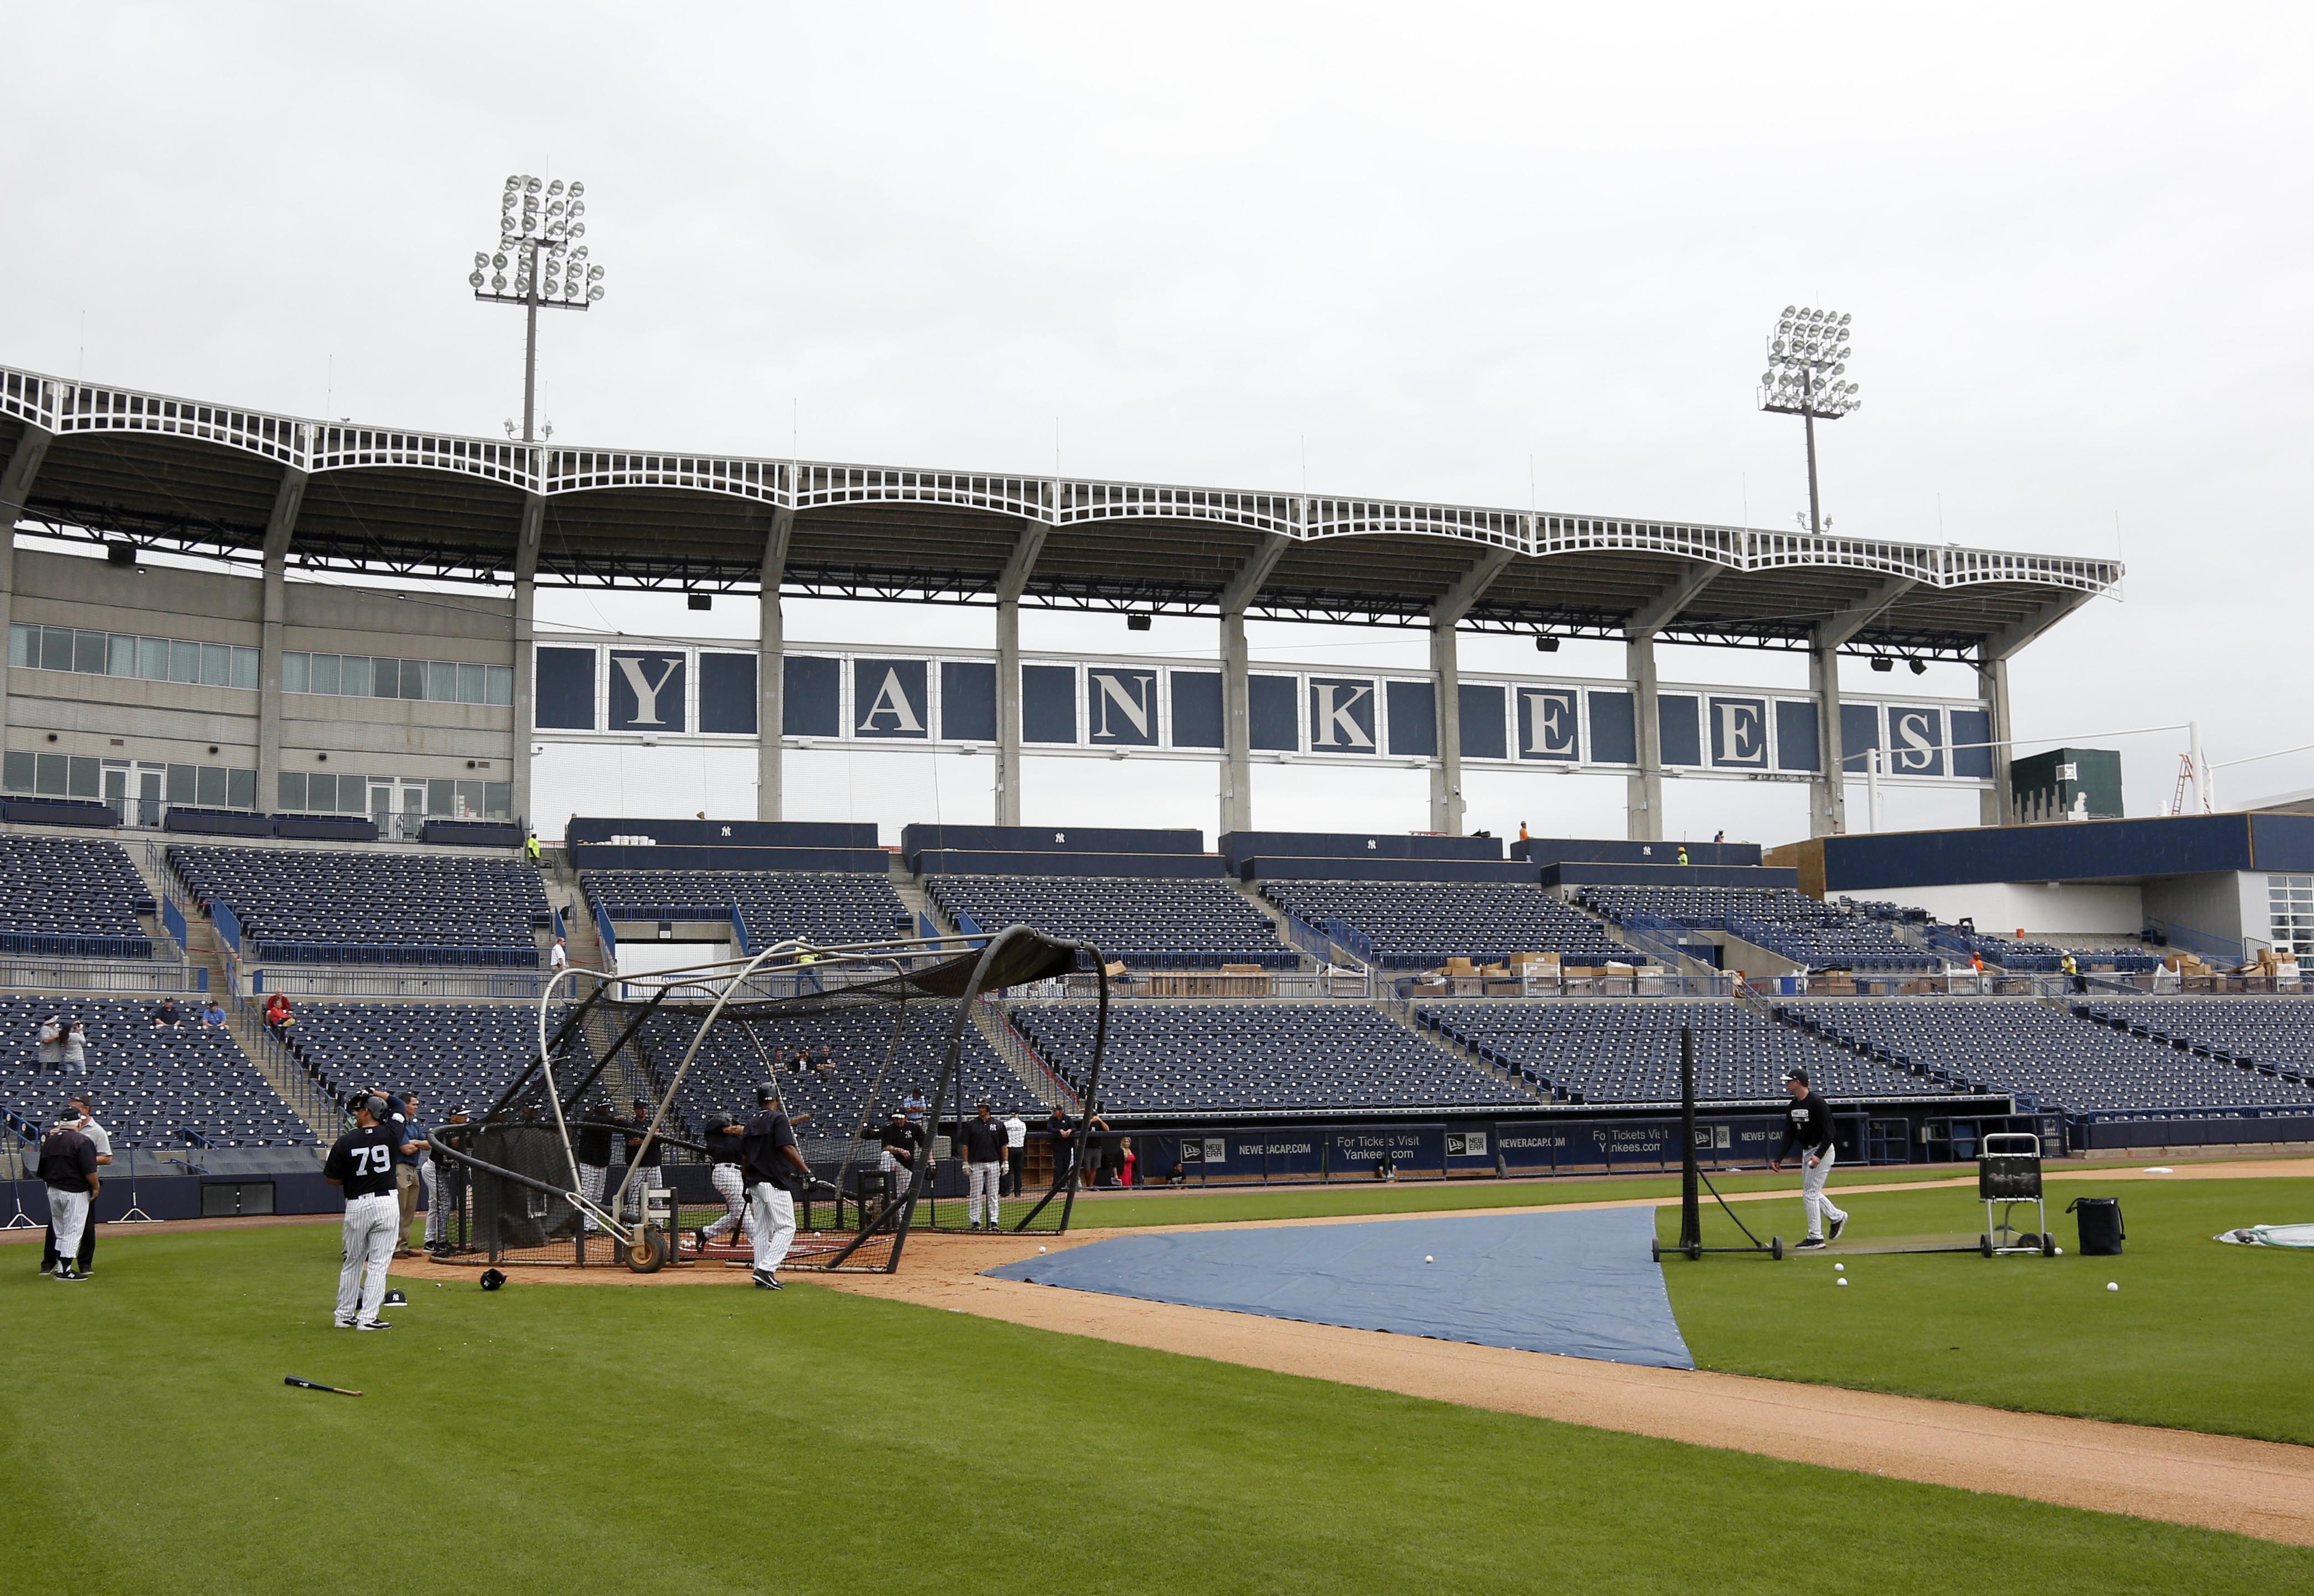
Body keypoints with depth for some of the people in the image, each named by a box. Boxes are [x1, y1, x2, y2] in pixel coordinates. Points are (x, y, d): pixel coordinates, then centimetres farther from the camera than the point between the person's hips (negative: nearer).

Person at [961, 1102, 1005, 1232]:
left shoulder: (998, 1125, 6)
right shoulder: (970, 1125, 2)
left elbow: (1004, 1145, 9)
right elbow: (965, 1145, 2)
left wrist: (1005, 1162, 2)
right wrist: (965, 1163, -4)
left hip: (993, 1164, 1)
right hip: (976, 1164, -1)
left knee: (993, 1194, 4)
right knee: (976, 1194, 0)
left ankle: (994, 1222, 7)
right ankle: (975, 1222, 4)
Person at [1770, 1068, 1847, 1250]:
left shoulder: (1817, 1103, -19)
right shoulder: (1793, 1106, 6)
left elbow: (1829, 1132, -22)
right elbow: (1789, 1135, 10)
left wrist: (1819, 1156, -31)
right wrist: (1779, 1159, 3)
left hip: (1823, 1151, -9)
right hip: (1807, 1152, 9)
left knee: (1810, 1194, -10)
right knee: (1810, 1192, 15)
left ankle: (1816, 1238, -4)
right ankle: (1837, 1217, 35)